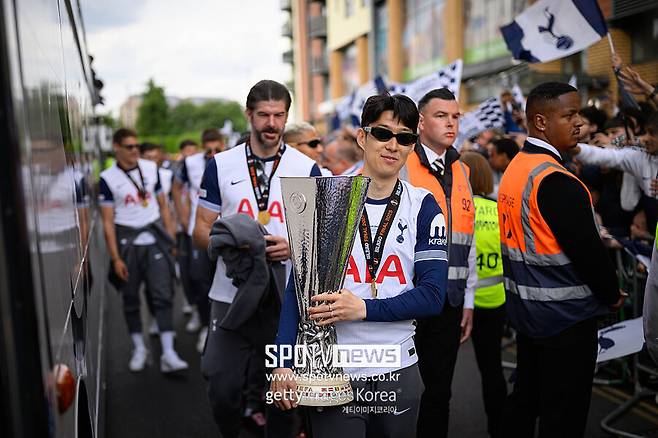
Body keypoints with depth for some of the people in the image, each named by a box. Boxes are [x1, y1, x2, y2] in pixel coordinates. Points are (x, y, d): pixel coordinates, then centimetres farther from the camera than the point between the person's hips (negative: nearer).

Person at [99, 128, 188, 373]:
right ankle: (139, 348, 26)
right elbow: (107, 222, -5)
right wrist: (115, 258, -9)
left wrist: (170, 236, 5)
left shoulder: (151, 168, 6)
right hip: (128, 244, -1)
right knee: (130, 299, 9)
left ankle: (168, 353, -4)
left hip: (155, 241, 2)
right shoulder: (108, 178, -4)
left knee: (163, 295, -5)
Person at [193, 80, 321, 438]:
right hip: (230, 295, 1)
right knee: (222, 391, 7)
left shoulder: (306, 168, 2)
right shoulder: (220, 165, 4)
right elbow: (201, 229, 5)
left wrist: (293, 247, -17)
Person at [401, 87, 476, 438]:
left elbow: (468, 239, 14)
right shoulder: (400, 166, -8)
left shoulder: (461, 172, 12)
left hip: (450, 302, 6)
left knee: (439, 389, 16)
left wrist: (468, 299, 12)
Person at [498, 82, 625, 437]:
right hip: (565, 315, -9)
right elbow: (587, 249, -20)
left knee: (524, 400, 21)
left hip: (524, 310, 9)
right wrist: (613, 294, -2)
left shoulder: (514, 169, 5)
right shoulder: (557, 181, -23)